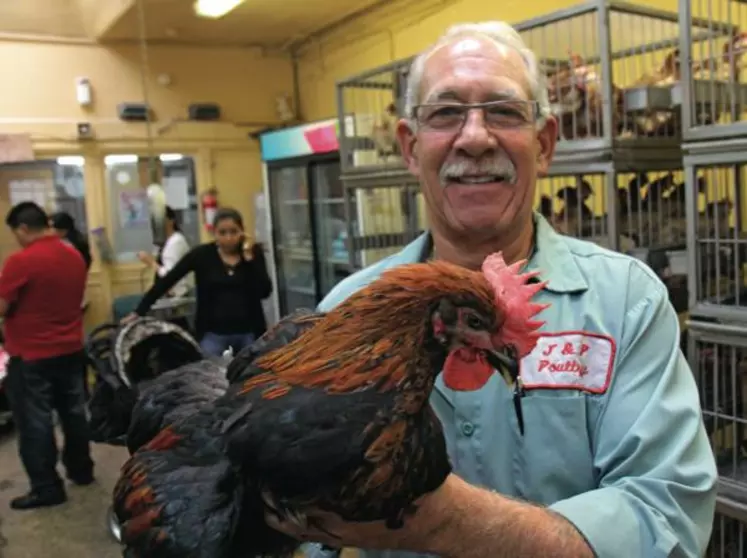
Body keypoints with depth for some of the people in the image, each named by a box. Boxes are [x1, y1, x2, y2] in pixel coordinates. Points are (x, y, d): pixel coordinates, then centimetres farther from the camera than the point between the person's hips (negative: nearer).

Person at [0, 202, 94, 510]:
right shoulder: (75, 255, 3)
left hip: (32, 355, -7)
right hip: (71, 349, 7)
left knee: (35, 421, 3)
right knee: (74, 412, 17)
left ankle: (46, 488, 10)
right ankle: (81, 470, 29)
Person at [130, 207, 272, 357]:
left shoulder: (254, 252, -2)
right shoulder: (202, 254, -5)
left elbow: (265, 292, -10)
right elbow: (167, 281, -4)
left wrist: (250, 259, -17)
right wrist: (139, 311, -7)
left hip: (248, 331, 1)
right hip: (213, 332, -1)